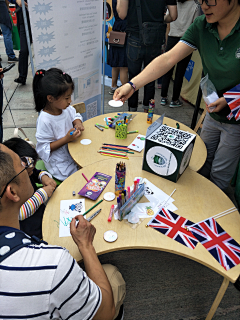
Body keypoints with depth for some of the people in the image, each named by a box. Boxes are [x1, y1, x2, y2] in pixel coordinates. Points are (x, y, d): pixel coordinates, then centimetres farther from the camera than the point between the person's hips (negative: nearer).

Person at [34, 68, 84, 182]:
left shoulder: (66, 108, -7)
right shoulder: (45, 121, -26)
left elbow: (75, 116, 16)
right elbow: (44, 148, -20)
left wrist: (78, 123, -9)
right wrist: (66, 139, -27)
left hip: (73, 151, 7)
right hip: (60, 163, -7)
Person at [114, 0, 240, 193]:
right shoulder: (202, 26, -8)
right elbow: (168, 59, -17)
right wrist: (132, 85, -27)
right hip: (213, 114, 5)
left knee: (219, 175, 9)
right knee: (202, 165, 21)